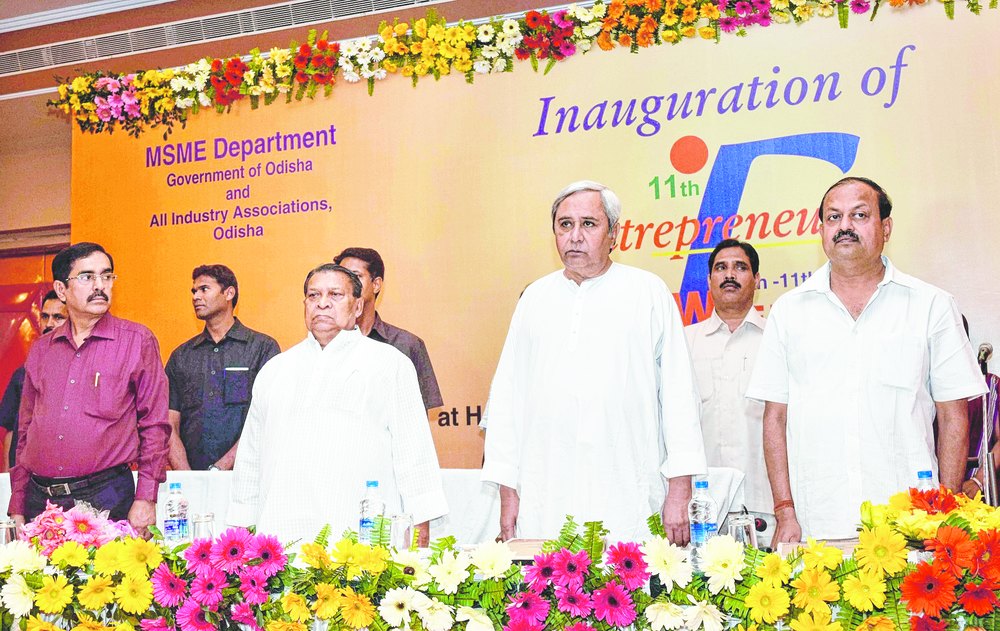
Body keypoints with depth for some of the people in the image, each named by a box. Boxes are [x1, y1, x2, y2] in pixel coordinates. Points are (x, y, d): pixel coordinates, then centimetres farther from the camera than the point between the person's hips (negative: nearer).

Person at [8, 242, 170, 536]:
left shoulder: (137, 340, 0)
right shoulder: (41, 349, 12)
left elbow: (154, 425, -3)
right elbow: (26, 432, 16)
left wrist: (145, 499, -9)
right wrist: (17, 507, 11)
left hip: (107, 500, -4)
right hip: (40, 499, 4)